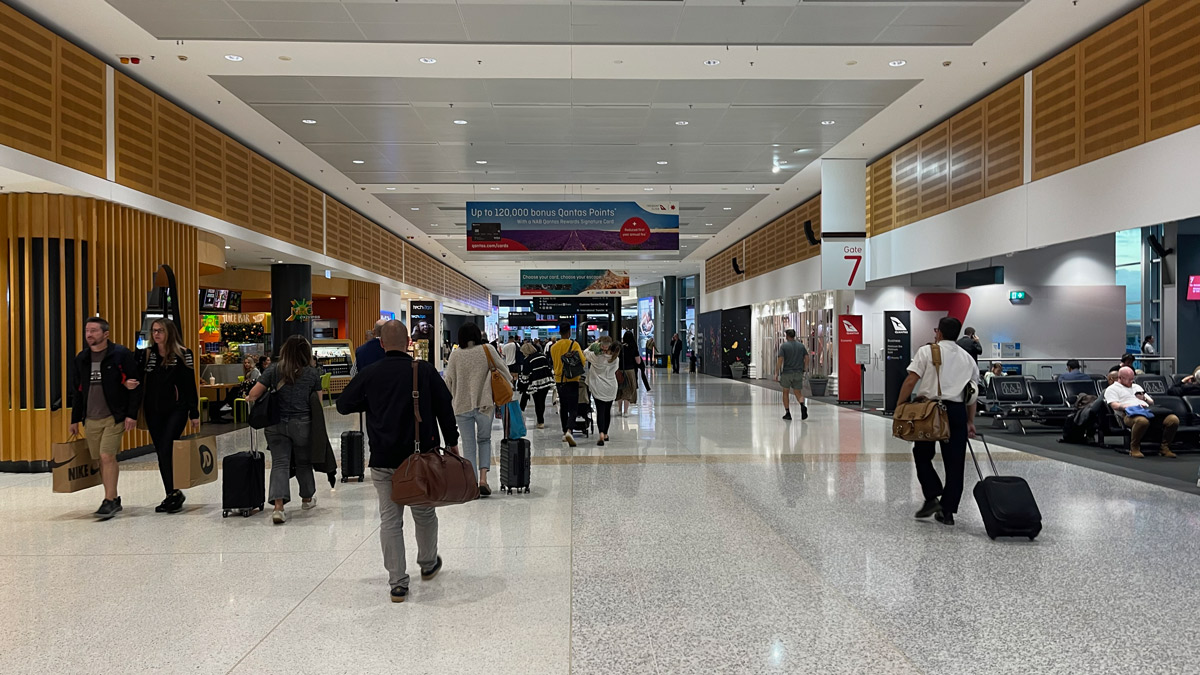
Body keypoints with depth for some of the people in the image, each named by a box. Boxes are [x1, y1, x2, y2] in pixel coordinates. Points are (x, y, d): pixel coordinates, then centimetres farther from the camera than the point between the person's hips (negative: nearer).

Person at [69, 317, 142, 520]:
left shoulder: (121, 355, -7)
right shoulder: (81, 358, 12)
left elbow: (135, 385, -8)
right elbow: (79, 391, 19)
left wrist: (132, 414, -13)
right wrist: (75, 419, 17)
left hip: (114, 417, -6)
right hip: (91, 419, 6)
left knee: (107, 456, -12)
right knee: (101, 459, 9)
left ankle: (109, 501, -4)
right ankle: (114, 499, 20)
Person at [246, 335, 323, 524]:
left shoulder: (274, 370, -1)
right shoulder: (312, 373, -1)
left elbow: (253, 395, -5)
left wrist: (249, 399, 17)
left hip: (276, 424, 0)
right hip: (302, 424, 0)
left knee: (279, 463, 0)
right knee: (303, 462, 16)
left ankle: (278, 507, -13)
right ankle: (307, 498, 34)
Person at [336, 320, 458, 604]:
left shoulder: (369, 375, -2)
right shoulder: (425, 370, -5)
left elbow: (343, 405, 9)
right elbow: (445, 407, -2)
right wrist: (452, 442, 8)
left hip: (383, 460, 0)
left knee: (390, 521, 7)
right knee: (424, 513, 18)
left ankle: (397, 583, 8)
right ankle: (428, 564, 37)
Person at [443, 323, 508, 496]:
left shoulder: (455, 355, -1)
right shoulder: (487, 350, -3)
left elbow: (449, 381, 2)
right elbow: (503, 369, 2)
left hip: (462, 406, 0)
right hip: (484, 404, 0)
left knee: (468, 446, 9)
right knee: (484, 440, 17)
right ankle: (483, 479, 1)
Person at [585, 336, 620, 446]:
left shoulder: (596, 356, -15)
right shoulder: (616, 358, -4)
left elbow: (586, 352, 0)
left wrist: (594, 343, 10)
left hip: (599, 388, -3)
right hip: (611, 387, 3)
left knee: (600, 410, -6)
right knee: (608, 410, 16)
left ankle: (601, 434, -23)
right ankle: (606, 434, 27)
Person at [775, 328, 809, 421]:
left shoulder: (784, 346, -6)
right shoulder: (801, 345, 6)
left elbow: (780, 360, -12)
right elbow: (807, 358, 4)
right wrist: (804, 369, 14)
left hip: (787, 372, -3)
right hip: (798, 373, 3)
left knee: (786, 393, 11)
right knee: (798, 392, 11)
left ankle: (787, 413, 9)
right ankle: (803, 405, -18)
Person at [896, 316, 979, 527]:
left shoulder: (927, 351, 1)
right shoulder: (967, 358, 15)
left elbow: (910, 381, -7)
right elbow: (972, 393, 13)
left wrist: (899, 406, -2)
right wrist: (970, 422, 17)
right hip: (957, 410, 4)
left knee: (922, 455, 12)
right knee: (954, 462, 8)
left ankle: (932, 497, -1)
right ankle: (947, 511, 11)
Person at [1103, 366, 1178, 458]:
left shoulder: (1137, 386, 36)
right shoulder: (1112, 389, 15)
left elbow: (1152, 402, 34)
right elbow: (1114, 405, -2)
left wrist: (1144, 399, 11)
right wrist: (1126, 407, -21)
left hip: (1148, 412, 7)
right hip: (1130, 415, -7)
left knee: (1174, 419, -20)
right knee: (1142, 421, -44)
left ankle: (1164, 447, -7)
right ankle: (1134, 449, -23)